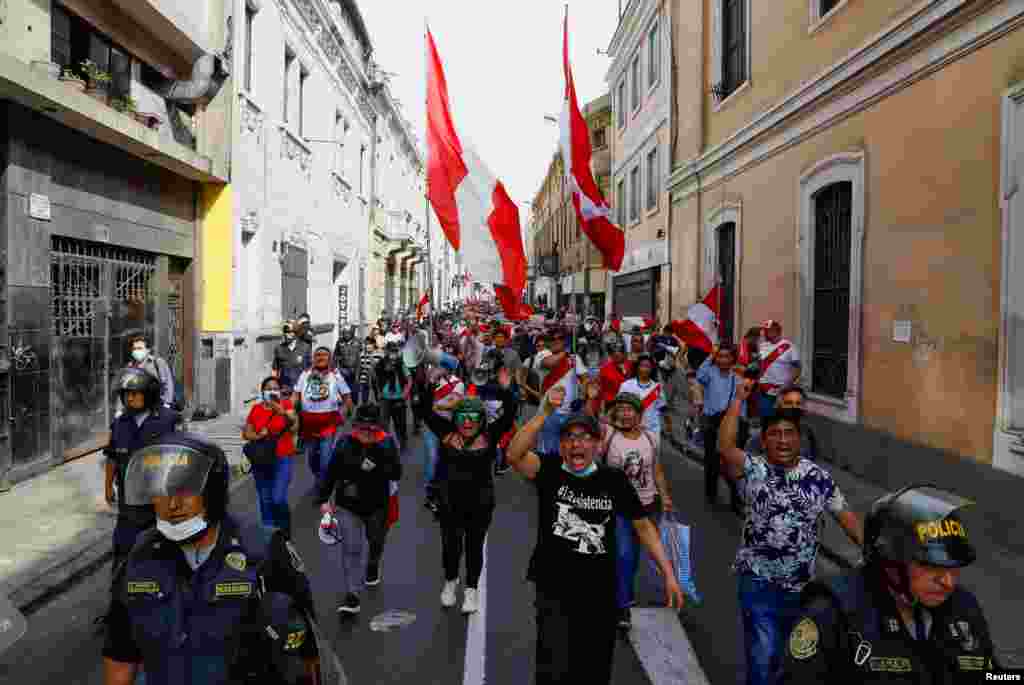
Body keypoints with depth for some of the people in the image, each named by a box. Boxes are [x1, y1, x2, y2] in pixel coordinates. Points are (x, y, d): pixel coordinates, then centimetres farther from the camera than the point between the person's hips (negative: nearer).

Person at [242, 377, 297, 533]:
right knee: (265, 500, 11)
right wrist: (258, 435, -12)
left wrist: (284, 413, -38)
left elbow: (294, 424, -19)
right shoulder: (256, 409, 6)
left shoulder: (286, 405, -3)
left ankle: (284, 533, 7)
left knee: (278, 499, -11)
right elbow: (246, 433, 9)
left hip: (282, 459, -3)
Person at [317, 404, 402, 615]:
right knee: (351, 549, -8)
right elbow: (331, 472, -1)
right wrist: (324, 499, -1)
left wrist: (377, 467, -34)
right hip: (348, 505, -1)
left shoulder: (386, 443, -13)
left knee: (375, 542, 24)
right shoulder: (345, 443, -10)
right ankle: (352, 596, -3)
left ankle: (372, 567, 57)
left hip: (377, 505, 1)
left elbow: (396, 473, -18)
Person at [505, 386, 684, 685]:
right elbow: (514, 455, -26)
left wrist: (668, 574, -1)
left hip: (600, 594, 2)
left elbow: (643, 526, 3)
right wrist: (545, 412, -32)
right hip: (554, 592, -2)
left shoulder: (615, 481, -5)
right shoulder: (550, 471, -8)